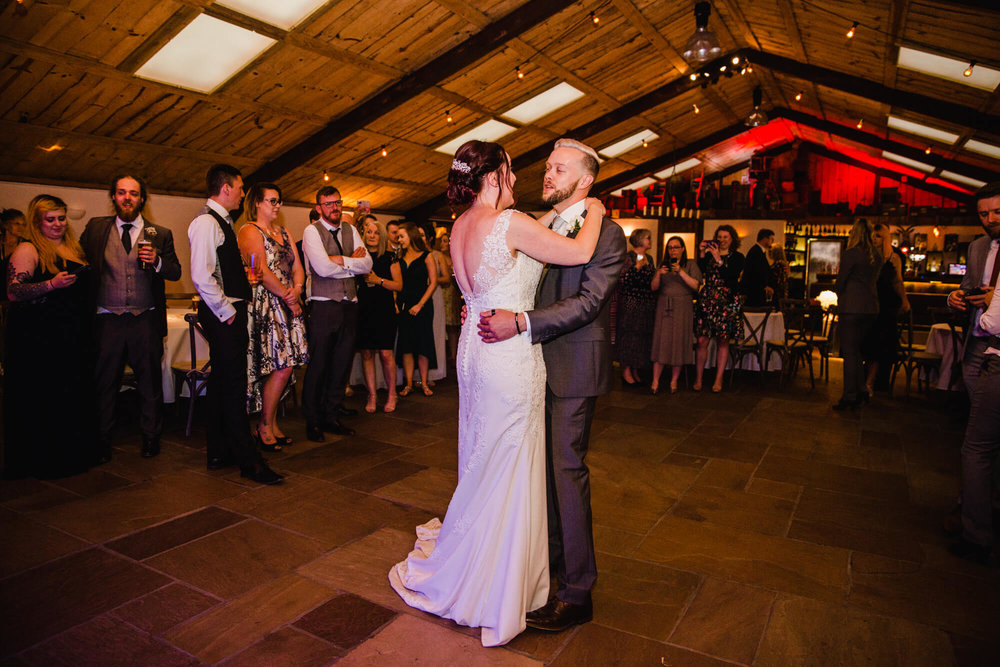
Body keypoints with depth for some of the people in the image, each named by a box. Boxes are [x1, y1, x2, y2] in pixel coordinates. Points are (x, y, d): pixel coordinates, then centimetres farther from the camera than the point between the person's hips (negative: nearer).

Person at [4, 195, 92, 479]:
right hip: (38, 340, -7)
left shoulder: (73, 248, 15)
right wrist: (52, 284, -26)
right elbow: (14, 293, -15)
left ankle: (71, 454, 21)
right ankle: (43, 461, 11)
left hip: (71, 338, 7)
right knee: (41, 400, 0)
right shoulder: (27, 250, -6)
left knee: (72, 396, 10)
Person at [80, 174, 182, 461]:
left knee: (149, 381, 6)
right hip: (108, 319, 1)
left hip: (146, 320, 0)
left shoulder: (160, 234, 7)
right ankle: (101, 440, 19)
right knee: (104, 382, 6)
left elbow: (176, 273, 5)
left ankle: (150, 437, 20)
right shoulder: (95, 228, 10)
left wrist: (157, 261, -14)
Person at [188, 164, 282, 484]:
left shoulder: (221, 222, 18)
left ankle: (219, 452, 24)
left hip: (230, 312, 10)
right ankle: (249, 460, -2)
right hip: (223, 315, -10)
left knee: (222, 382, 14)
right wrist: (227, 311, -17)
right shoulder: (206, 222, -13)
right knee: (233, 385, -7)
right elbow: (201, 276, -22)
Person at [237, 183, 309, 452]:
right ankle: (264, 428, 3)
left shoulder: (283, 232, 21)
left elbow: (297, 267, 17)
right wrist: (287, 297, -8)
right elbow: (262, 272, -13)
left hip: (288, 305, 8)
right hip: (265, 306, -8)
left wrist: (297, 289, -3)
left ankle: (271, 424, 15)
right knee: (282, 367, -11)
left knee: (283, 367, 4)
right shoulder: (249, 231, -4)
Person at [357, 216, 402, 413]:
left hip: (384, 309, -2)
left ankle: (391, 394, 10)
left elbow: (398, 285, 2)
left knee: (385, 353, -6)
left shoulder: (389, 257, 5)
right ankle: (371, 396, 13)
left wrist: (378, 280, -9)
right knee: (366, 353, 3)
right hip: (363, 308, 2)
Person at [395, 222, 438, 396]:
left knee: (423, 344, 0)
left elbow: (433, 282, -5)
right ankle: (408, 384, 9)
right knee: (406, 344, 3)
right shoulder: (400, 258, 11)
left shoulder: (426, 256, -1)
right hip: (403, 306, 4)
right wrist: (394, 302, -5)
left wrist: (420, 304, -10)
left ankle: (424, 383, 9)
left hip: (422, 305, -4)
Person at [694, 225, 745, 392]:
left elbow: (730, 277, -10)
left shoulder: (737, 257, 5)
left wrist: (719, 259, -15)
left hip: (726, 302, -1)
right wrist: (701, 254, -7)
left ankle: (719, 379, 9)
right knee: (702, 340, -3)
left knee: (723, 341, 2)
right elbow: (699, 273, 0)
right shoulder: (709, 254, 13)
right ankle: (698, 378, 5)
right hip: (707, 300, 2)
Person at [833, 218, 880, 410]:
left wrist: (840, 293, 13)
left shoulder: (851, 254, -11)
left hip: (852, 307, -7)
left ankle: (849, 396, 1)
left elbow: (839, 283, -8)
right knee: (857, 349, 17)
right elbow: (873, 280, 16)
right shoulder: (877, 256, 10)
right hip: (871, 307, 7)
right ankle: (861, 392, 19)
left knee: (849, 352, -2)